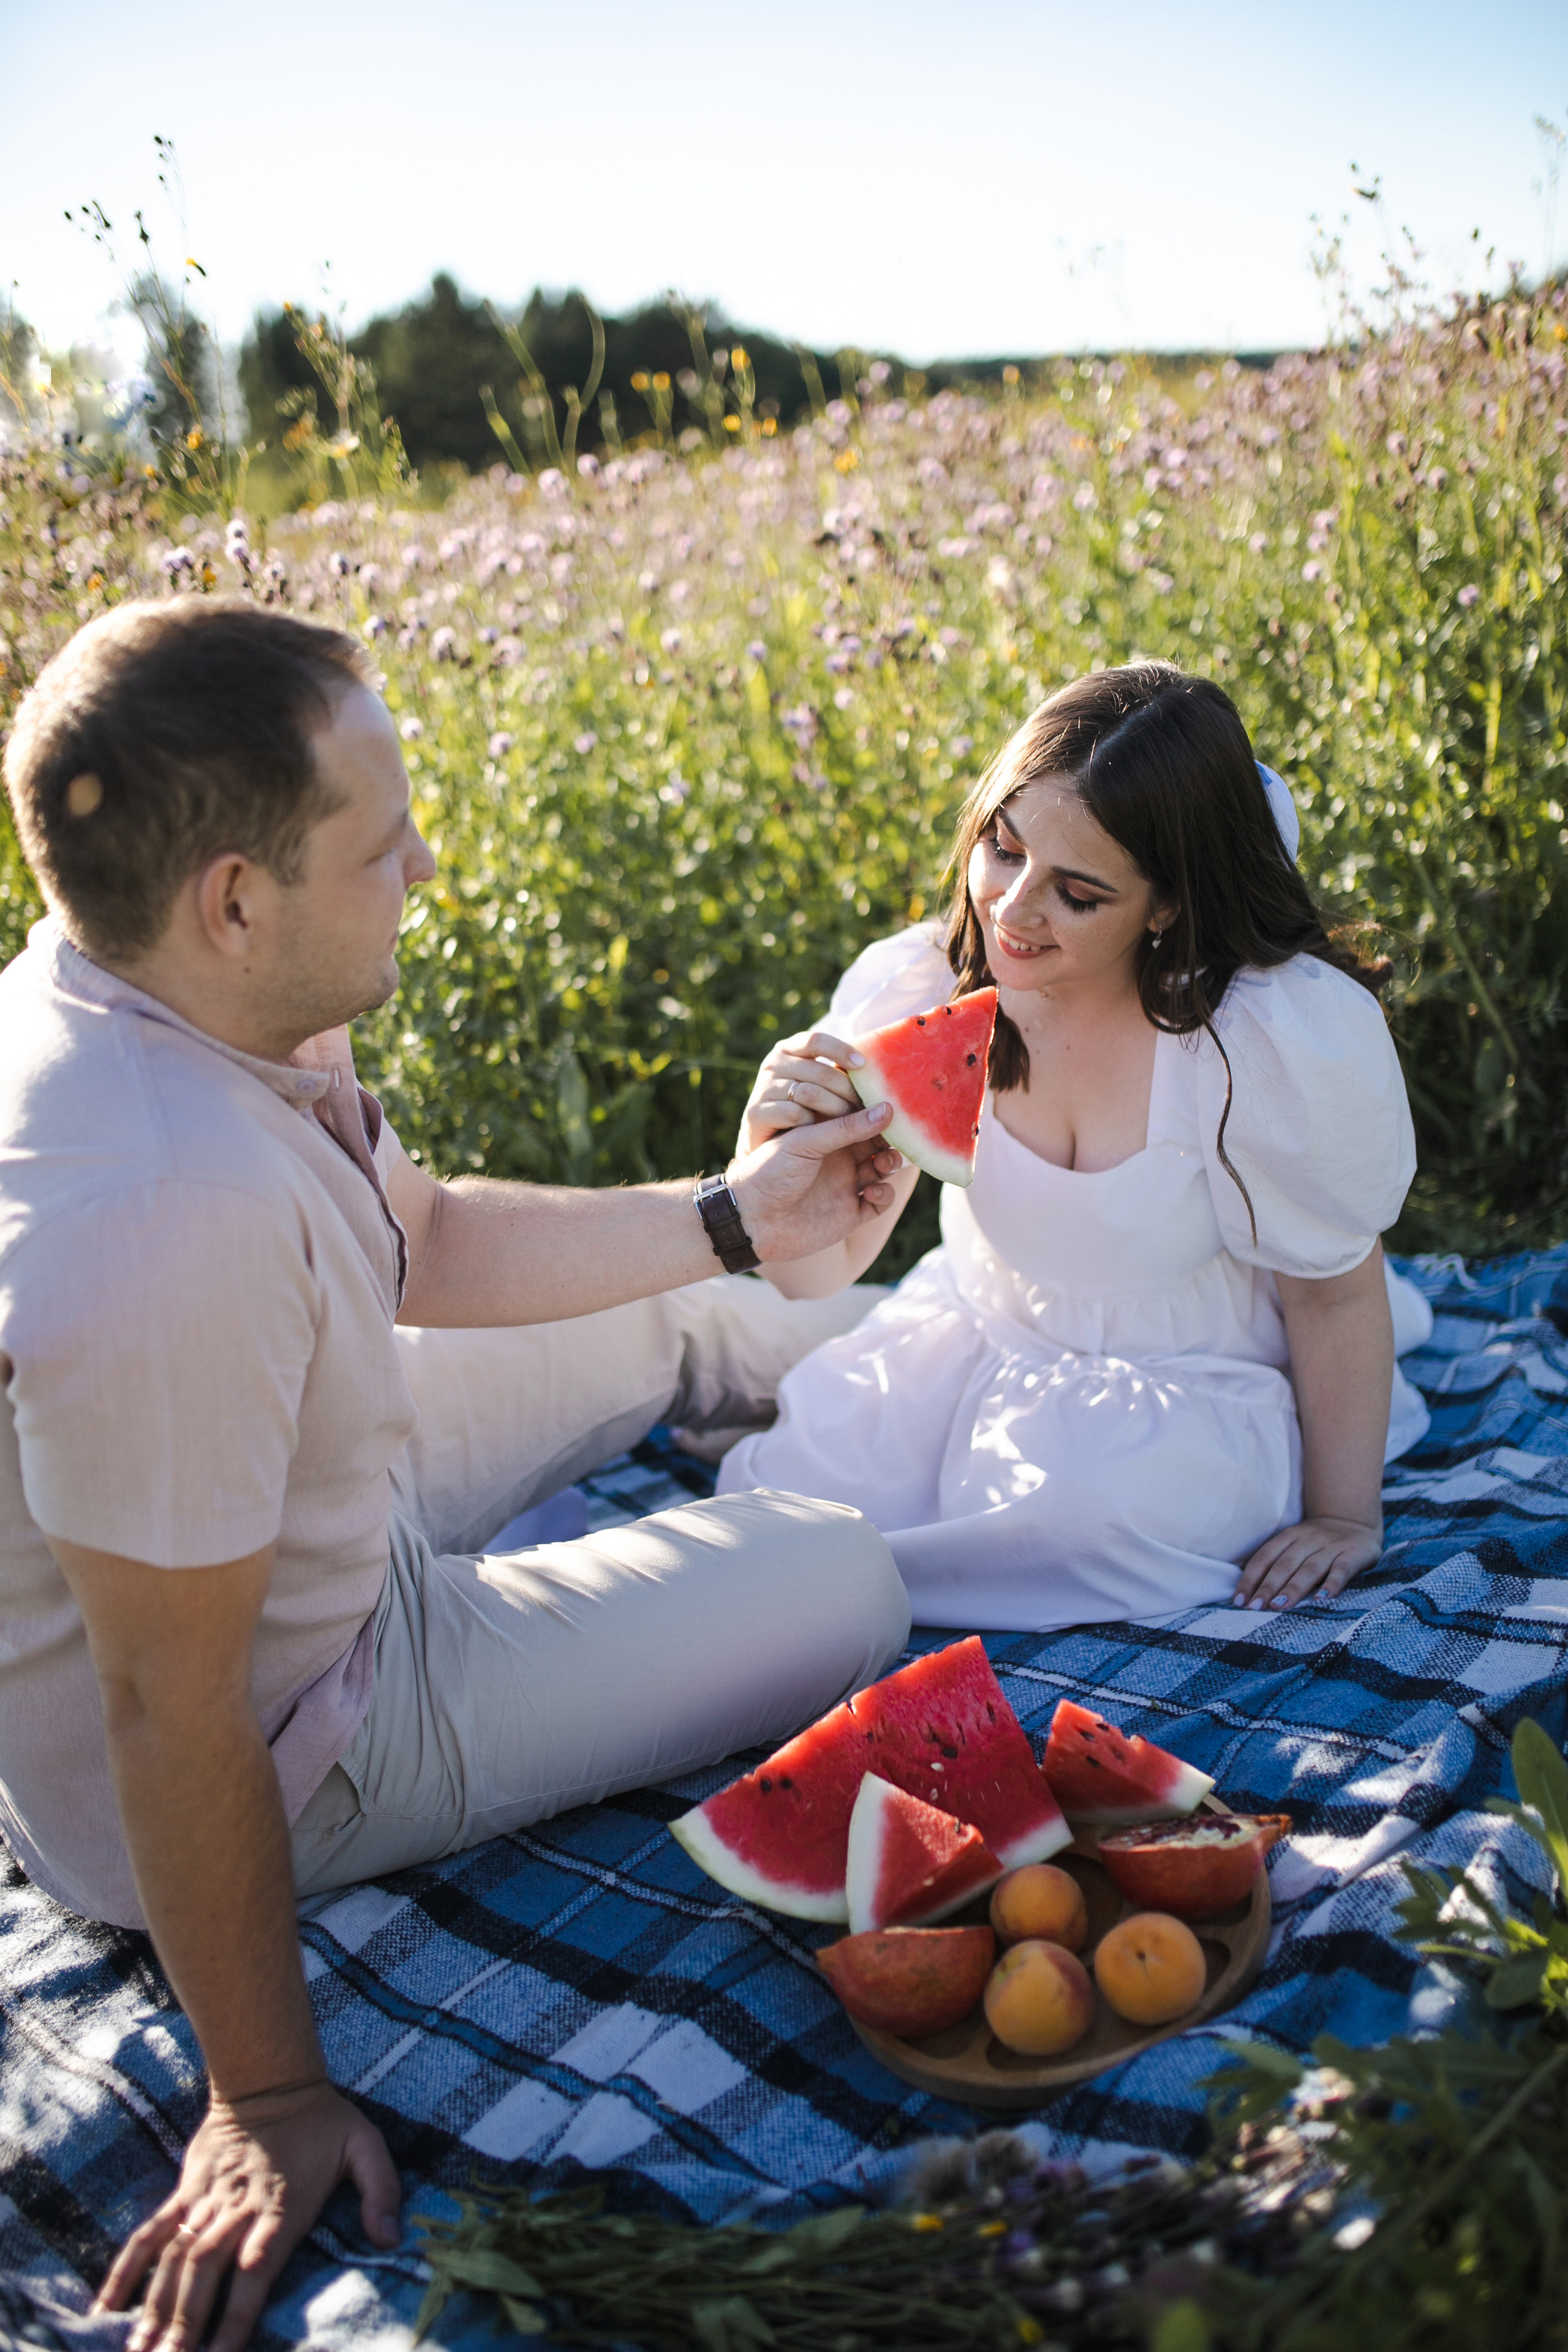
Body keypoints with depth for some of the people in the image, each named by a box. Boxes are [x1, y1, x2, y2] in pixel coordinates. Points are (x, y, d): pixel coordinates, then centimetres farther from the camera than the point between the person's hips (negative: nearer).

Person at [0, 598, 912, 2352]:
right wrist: (265, 2102, -19)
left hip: (279, 1525, 8)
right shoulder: (167, 1218, -41)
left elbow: (424, 1240, 4)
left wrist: (734, 1220, 2)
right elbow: (175, 1712, -31)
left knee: (668, 1312, 19)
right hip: (294, 1756, -8)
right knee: (847, 1582, -2)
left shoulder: (198, 1004, -12)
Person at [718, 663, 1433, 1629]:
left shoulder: (1295, 1036, -29)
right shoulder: (915, 988, -19)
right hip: (975, 1336, 3)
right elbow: (820, 1271, -15)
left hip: (1194, 1380, -2)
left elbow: (1336, 1294, -13)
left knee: (1083, 1511, -31)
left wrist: (1344, 1516, -5)